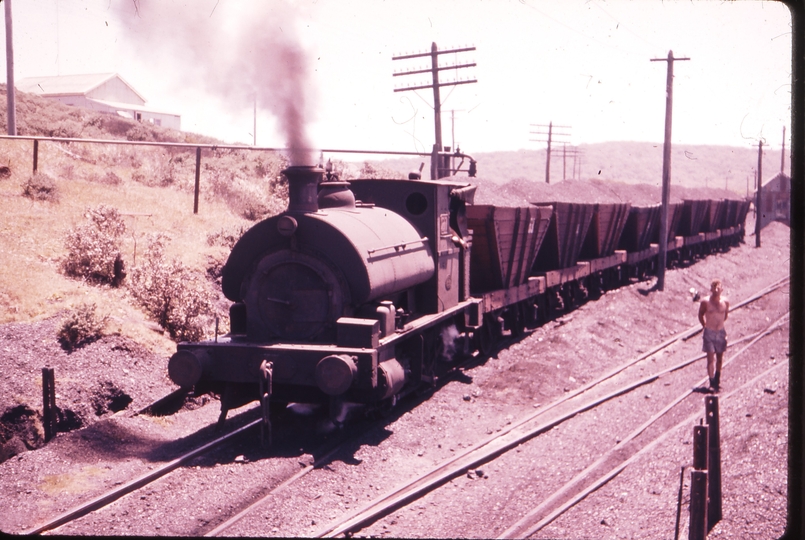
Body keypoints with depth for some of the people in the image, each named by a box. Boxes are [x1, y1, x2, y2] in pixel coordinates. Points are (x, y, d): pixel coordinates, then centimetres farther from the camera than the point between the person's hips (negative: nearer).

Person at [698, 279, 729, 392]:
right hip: (709, 333, -3)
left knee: (719, 358, 14)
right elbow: (701, 315, 4)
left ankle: (717, 379, 31)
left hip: (721, 332, 3)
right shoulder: (705, 302, -13)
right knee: (711, 358, -8)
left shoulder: (725, 302, -6)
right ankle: (712, 383, -6)